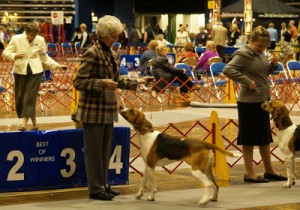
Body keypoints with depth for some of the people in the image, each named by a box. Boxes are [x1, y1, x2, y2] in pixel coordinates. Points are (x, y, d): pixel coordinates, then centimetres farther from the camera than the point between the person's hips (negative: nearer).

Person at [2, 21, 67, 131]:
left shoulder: (40, 40, 0)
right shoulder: (16, 39, -4)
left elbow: (45, 57, 11)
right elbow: (6, 52, 0)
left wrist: (58, 66, 3)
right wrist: (15, 56, -21)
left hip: (35, 71, -1)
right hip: (21, 71, 1)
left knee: (30, 97, -9)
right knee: (20, 97, 2)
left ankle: (24, 124, -10)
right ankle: (34, 123, 15)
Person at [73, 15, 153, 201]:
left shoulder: (112, 55, 12)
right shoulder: (92, 54, -14)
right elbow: (79, 82, -17)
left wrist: (137, 82, 18)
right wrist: (102, 83, -26)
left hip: (108, 109, 8)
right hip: (93, 110, -8)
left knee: (105, 150, 14)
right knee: (94, 150, 0)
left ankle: (103, 184, 24)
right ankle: (96, 189, 6)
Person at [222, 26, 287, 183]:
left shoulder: (260, 53, 11)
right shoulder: (243, 55, -15)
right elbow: (227, 70, -25)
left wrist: (273, 64, 2)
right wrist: (247, 81, -24)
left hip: (263, 99, 9)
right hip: (249, 101, -9)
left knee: (265, 137, 15)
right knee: (249, 138, 0)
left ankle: (269, 171, 25)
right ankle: (250, 173, 7)